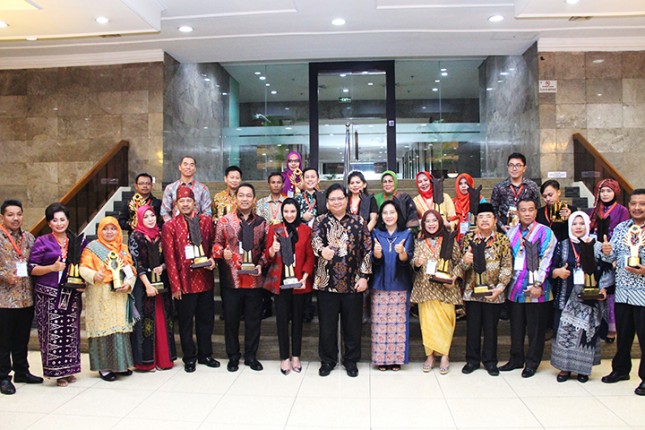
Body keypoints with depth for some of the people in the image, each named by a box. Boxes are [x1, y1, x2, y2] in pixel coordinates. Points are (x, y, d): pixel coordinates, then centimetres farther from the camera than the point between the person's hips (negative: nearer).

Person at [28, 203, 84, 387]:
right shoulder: (42, 242, 1)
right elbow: (32, 269, -3)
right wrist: (52, 268, -17)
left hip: (72, 295, 3)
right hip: (49, 295, -3)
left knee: (71, 331, 6)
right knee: (53, 333, -4)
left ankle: (69, 369, 17)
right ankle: (56, 371, 8)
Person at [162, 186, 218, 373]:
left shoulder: (206, 220, 5)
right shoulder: (170, 226, -4)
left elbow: (213, 245, 13)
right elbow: (169, 258, -6)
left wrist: (212, 259, -8)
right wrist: (175, 285, -9)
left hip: (205, 279, 3)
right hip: (184, 281, -3)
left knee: (206, 318, 12)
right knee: (185, 321, 8)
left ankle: (205, 354, 28)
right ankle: (189, 358, 23)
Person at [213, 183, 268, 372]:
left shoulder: (261, 223, 8)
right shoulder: (224, 221, 3)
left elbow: (266, 248, 10)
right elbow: (216, 244, 3)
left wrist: (260, 264, -5)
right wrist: (223, 252, -17)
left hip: (255, 279, 1)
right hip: (231, 279, -1)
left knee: (254, 319, 9)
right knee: (231, 319, 8)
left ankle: (251, 356, 24)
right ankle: (233, 357, 24)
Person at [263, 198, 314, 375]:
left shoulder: (306, 230, 4)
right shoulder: (274, 229, 4)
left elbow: (310, 256, 2)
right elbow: (268, 257, 2)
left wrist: (305, 276, -11)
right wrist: (272, 250, -20)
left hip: (299, 281, 0)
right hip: (280, 280, 0)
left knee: (298, 318, 8)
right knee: (282, 319, 2)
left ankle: (296, 356, 21)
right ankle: (285, 357, 14)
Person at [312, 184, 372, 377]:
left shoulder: (358, 222, 6)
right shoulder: (320, 221, 5)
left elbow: (367, 250, 3)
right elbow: (315, 240, -15)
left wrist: (364, 276, -4)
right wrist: (322, 250, -38)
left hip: (353, 282, 1)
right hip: (327, 281, 0)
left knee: (353, 323, 8)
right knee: (327, 323, 7)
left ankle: (351, 360, 25)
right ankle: (327, 360, 24)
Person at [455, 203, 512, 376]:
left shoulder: (502, 240, -1)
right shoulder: (469, 238, 2)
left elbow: (507, 266, -3)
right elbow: (461, 264, 2)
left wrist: (500, 287, -12)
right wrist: (465, 261, -21)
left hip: (493, 292, -1)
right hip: (472, 290, 1)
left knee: (491, 328, 9)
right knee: (472, 327, 9)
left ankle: (490, 361, 24)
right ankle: (472, 360, 23)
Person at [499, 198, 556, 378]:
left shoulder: (545, 232, -4)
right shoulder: (511, 232, 11)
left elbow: (546, 260, -11)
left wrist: (537, 284, -17)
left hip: (535, 289, -4)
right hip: (515, 288, 5)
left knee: (535, 328, 6)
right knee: (516, 326, 12)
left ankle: (532, 362, 19)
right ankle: (516, 358, 26)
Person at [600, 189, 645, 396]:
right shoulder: (620, 228, 7)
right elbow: (612, 258, 8)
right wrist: (606, 252, -13)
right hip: (622, 292, 4)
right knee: (622, 334, 17)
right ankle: (620, 369, 33)